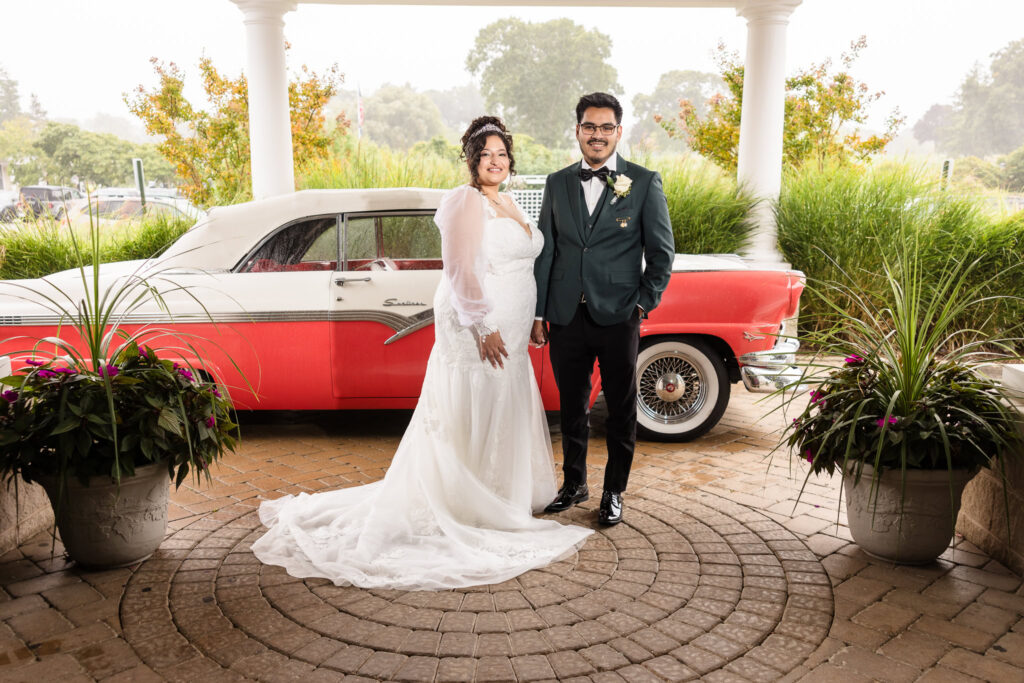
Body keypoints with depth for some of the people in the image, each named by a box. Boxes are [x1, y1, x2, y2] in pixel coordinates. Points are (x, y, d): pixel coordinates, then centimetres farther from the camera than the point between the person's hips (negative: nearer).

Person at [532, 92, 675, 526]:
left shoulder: (644, 182, 0)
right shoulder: (557, 183, 8)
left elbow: (662, 251, 2)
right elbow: (544, 253, 8)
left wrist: (645, 303, -5)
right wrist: (538, 314, 5)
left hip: (618, 318, -2)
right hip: (567, 318, 3)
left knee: (621, 409, 8)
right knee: (572, 406, 14)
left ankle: (614, 491, 25)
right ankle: (574, 483, 32)